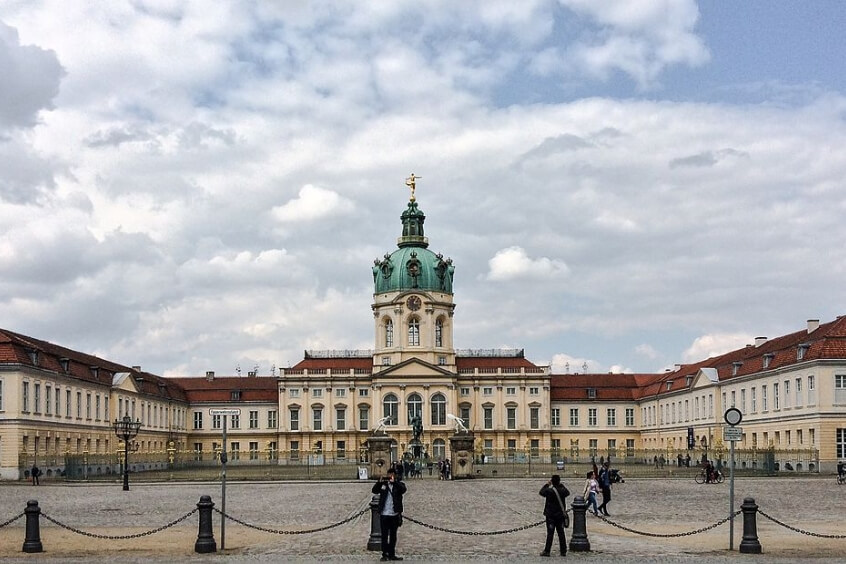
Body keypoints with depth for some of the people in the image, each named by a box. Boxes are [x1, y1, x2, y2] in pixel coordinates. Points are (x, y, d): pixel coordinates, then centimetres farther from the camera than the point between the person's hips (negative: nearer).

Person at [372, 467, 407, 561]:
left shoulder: (398, 484, 4)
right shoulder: (383, 484, 7)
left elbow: (403, 489, -17)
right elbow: (374, 490, -4)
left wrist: (394, 482, -27)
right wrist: (380, 482, -19)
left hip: (395, 514, 0)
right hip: (384, 514, 0)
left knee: (393, 536, 9)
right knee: (384, 536, 2)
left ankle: (392, 554, 16)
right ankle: (384, 554, 6)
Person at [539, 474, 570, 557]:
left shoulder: (549, 491, -15)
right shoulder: (563, 491, -4)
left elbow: (541, 492, 4)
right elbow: (568, 492, 20)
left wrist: (547, 484, 14)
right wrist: (562, 485, 21)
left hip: (550, 515, -3)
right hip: (560, 515, 4)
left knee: (550, 533, -1)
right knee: (561, 533, 10)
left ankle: (547, 551, -1)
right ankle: (563, 551, 13)